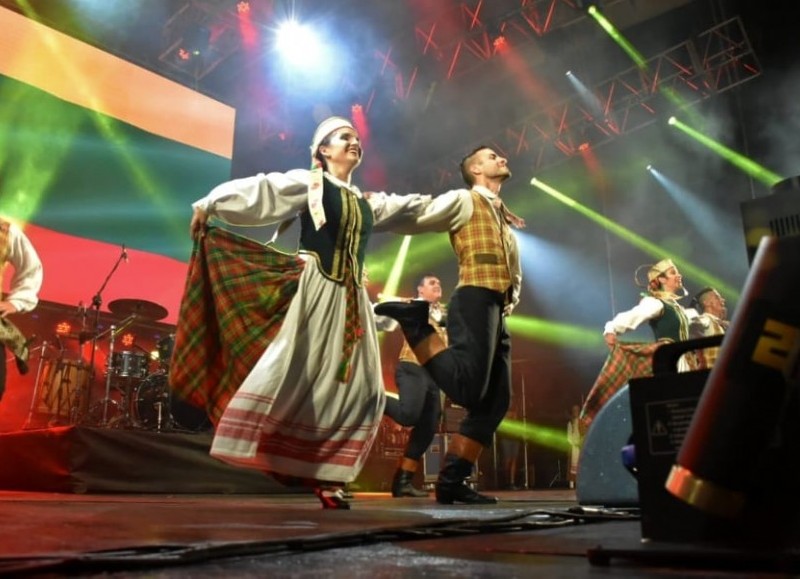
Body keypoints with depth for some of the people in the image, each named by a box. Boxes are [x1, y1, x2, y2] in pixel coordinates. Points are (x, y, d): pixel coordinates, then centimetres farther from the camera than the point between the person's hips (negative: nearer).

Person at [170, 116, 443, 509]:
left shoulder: (368, 202, 22)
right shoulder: (308, 183, 6)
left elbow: (413, 208, 30)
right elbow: (258, 191, -7)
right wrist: (208, 205, -17)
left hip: (351, 301, 6)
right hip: (313, 292, -6)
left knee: (357, 387, -2)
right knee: (287, 372, -17)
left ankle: (324, 476, 3)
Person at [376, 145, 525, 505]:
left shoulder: (504, 218, 30)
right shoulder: (463, 200, 5)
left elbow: (514, 270, 35)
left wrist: (512, 300, 18)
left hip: (496, 312, 8)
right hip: (475, 302, -8)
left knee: (495, 401, 1)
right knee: (467, 388, -24)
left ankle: (452, 481, 4)